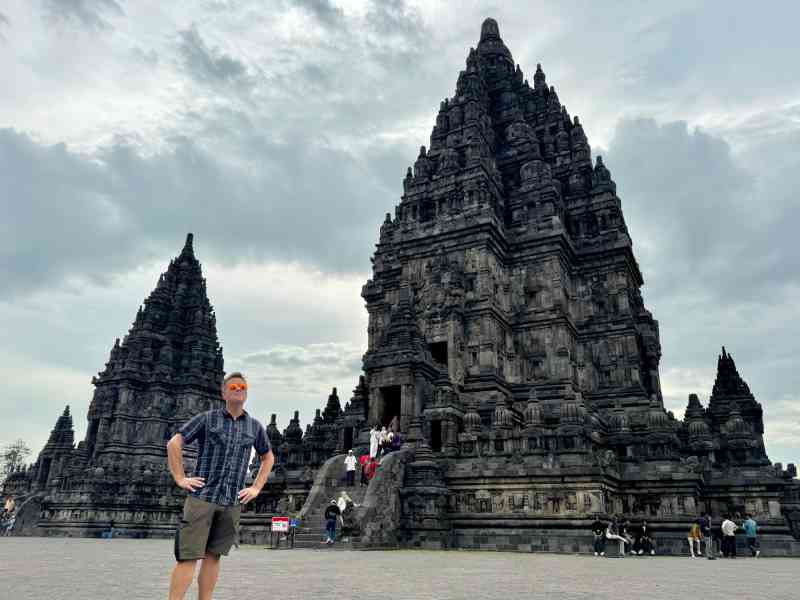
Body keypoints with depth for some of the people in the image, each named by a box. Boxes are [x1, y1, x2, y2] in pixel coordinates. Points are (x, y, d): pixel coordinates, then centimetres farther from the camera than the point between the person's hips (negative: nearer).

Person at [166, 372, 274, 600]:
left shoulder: (255, 427, 9)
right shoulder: (207, 419, 0)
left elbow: (268, 457, 22)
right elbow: (174, 443, 1)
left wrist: (256, 487, 13)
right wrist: (180, 478, -5)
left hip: (232, 502, 3)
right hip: (202, 496, -3)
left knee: (213, 556, 10)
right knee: (188, 556, -5)